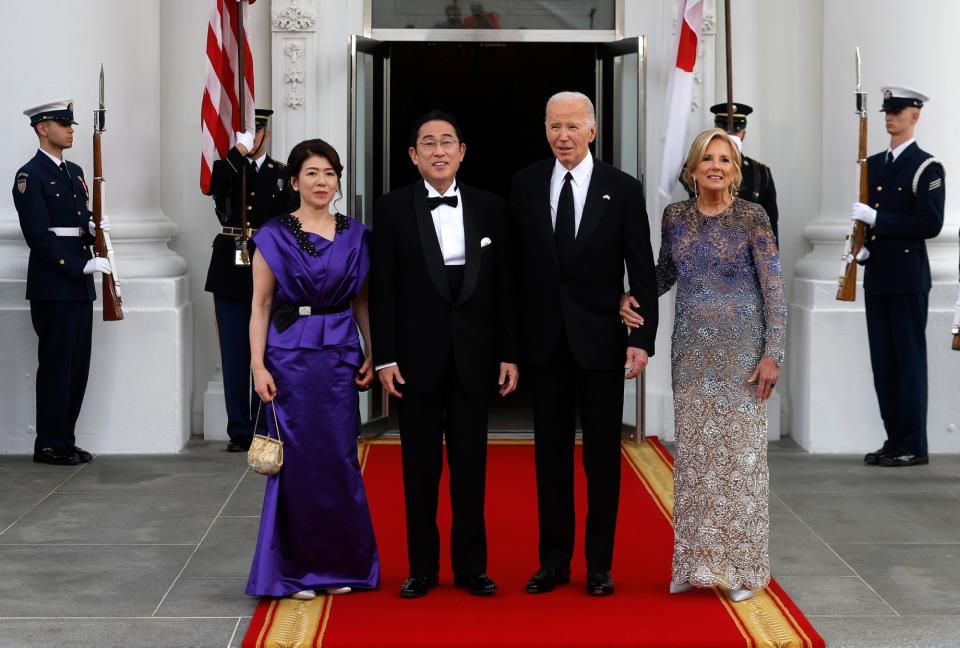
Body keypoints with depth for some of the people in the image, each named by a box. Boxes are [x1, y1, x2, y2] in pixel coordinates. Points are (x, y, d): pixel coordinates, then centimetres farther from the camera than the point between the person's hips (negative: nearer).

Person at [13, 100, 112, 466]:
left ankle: (65, 441, 17)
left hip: (79, 286, 8)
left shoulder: (74, 172, 17)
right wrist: (83, 266, -19)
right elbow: (39, 236, -15)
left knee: (77, 367, 9)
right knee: (56, 366, -3)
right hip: (53, 287, -8)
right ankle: (50, 445, 4)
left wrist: (94, 227, 0)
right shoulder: (30, 176, -9)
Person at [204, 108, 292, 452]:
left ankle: (263, 430, 11)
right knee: (234, 354, 4)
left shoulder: (282, 175, 7)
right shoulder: (226, 168, 7)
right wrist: (239, 151, -20)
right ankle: (239, 431, 10)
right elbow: (211, 187, -18)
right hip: (230, 272, 0)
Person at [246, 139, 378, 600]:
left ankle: (340, 565, 17)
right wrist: (258, 364, -9)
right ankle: (296, 569, 11)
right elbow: (260, 306, -1)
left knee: (340, 459, 4)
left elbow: (362, 302, 11)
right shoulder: (274, 236, 0)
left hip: (340, 357, 3)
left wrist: (373, 354, 2)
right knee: (297, 460, 0)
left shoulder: (355, 236, 8)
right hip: (290, 356, -2)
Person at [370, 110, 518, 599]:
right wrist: (385, 358, -7)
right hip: (418, 355, -1)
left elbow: (504, 285, 6)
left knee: (470, 465, 7)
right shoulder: (392, 209, -1)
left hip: (473, 356, 1)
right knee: (420, 466, 6)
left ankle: (470, 566, 16)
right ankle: (422, 567, 15)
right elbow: (382, 289, -2)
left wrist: (509, 353, 2)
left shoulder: (489, 208, 5)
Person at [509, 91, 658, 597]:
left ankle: (600, 564, 16)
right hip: (545, 341, 2)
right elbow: (516, 263, 6)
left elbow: (643, 273, -3)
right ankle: (554, 559, 19)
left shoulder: (623, 189, -3)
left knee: (603, 456, 6)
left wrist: (642, 339, -10)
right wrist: (512, 336, 1)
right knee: (551, 453, 9)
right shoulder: (525, 184, 3)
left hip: (601, 341, -2)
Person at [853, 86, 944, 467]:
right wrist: (862, 248, 3)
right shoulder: (874, 164, 15)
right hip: (877, 277, 7)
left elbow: (930, 224, -15)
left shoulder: (926, 168, -7)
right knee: (883, 361, 8)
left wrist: (876, 218, -18)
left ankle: (913, 446, 2)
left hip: (908, 278, -7)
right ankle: (894, 440, 15)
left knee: (909, 361, -3)